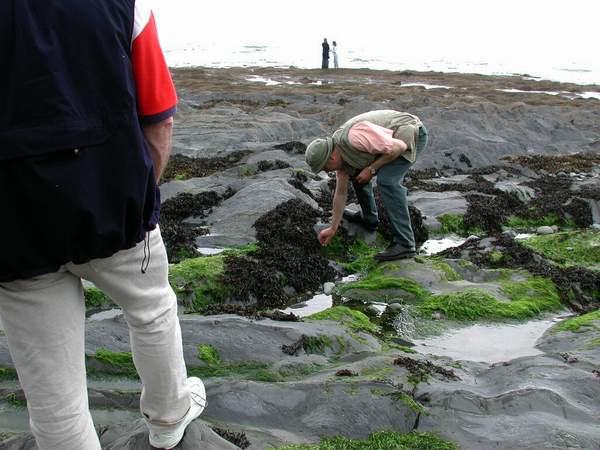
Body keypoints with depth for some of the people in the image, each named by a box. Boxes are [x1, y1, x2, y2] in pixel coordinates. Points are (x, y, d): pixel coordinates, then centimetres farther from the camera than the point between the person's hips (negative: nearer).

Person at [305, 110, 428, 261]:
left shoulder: (354, 136, -31)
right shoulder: (339, 153, -1)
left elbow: (399, 147, -29)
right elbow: (341, 192, 9)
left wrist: (371, 169, -19)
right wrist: (332, 228, 13)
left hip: (412, 134, -9)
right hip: (393, 138, 9)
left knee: (386, 180, -26)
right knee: (356, 172, 13)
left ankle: (404, 244, -22)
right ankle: (368, 218, 29)